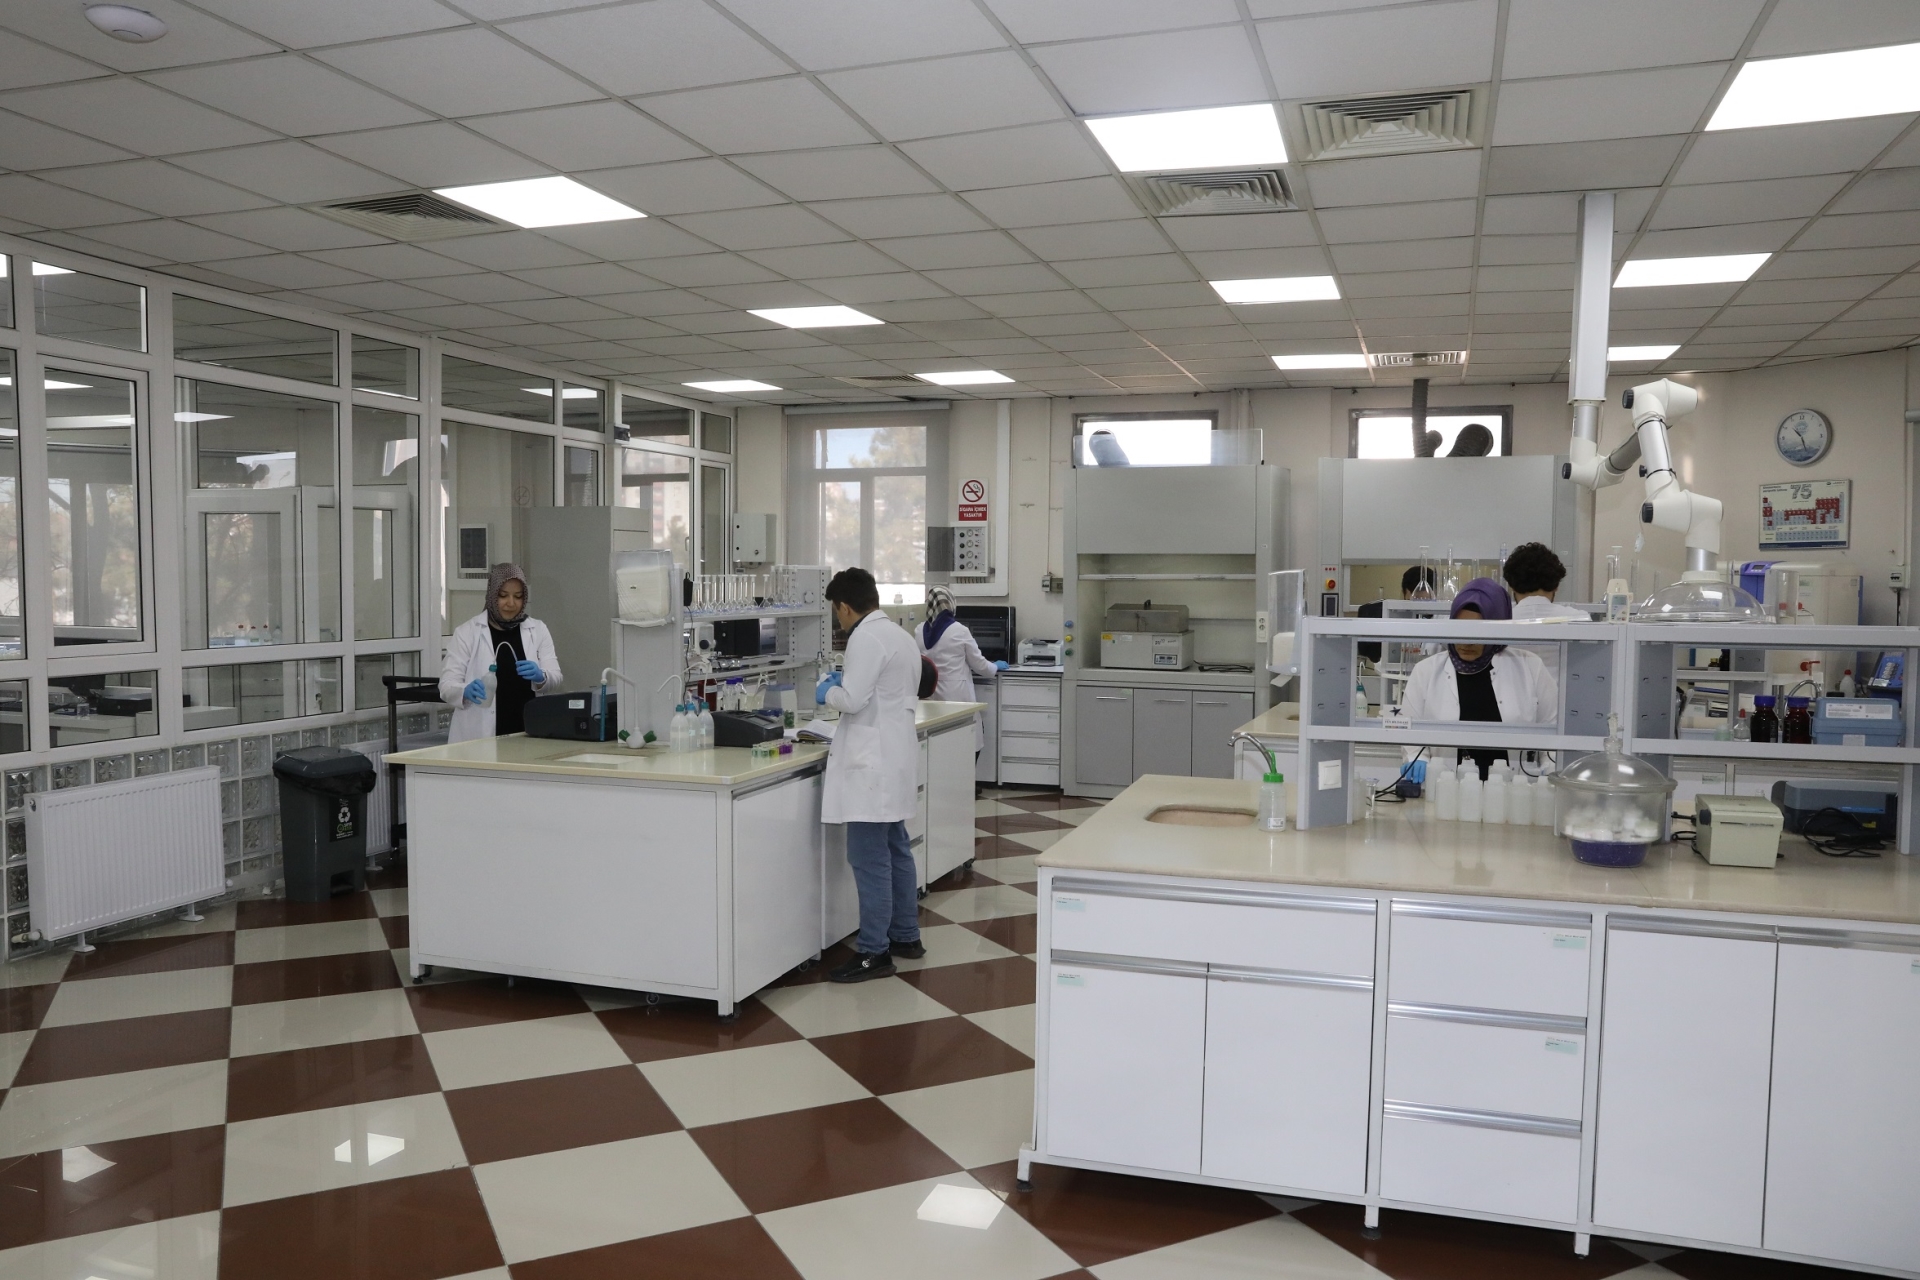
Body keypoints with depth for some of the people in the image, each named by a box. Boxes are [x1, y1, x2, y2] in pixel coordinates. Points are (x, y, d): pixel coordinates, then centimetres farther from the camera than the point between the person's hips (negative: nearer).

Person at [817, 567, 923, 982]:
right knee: (896, 850, 17)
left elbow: (853, 700, -21)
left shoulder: (866, 639, -16)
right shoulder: (901, 636, 14)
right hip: (894, 758, 10)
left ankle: (874, 952, 1)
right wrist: (846, 687, 22)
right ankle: (905, 936, 27)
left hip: (873, 764, -10)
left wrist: (828, 692, -1)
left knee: (870, 858, -5)